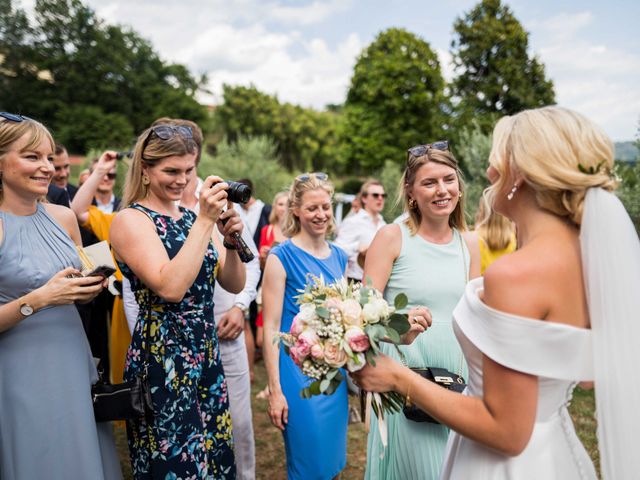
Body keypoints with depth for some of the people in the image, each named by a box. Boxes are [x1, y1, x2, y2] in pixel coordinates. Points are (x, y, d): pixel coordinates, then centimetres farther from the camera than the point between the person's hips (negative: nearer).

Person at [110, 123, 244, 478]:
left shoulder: (192, 217, 6)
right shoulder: (131, 219, -11)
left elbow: (235, 285, 4)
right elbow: (170, 288, -26)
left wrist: (231, 241, -13)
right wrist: (205, 220, -24)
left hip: (207, 356, 6)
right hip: (162, 361, -6)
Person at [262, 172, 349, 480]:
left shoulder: (339, 256, 5)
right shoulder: (281, 256, -13)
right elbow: (271, 327, -13)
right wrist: (275, 390, -14)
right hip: (298, 371, -5)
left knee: (334, 455, 19)